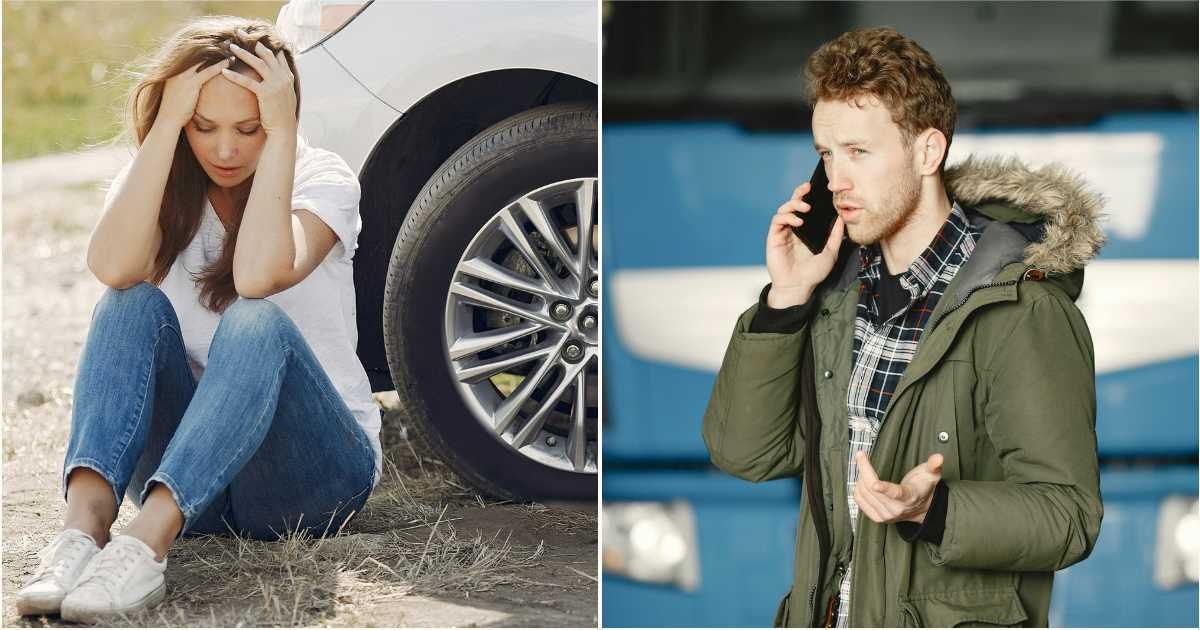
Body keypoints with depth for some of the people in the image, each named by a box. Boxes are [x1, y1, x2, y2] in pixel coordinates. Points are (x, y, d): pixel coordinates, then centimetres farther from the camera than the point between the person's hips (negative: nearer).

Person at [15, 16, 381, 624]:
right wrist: (168, 125, -22)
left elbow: (257, 276, -29)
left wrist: (281, 132, -25)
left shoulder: (321, 180, -6)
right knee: (133, 304, -24)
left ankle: (146, 542, -51)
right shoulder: (156, 182, 2)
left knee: (256, 323, -33)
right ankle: (84, 523, -45)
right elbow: (114, 267, -24)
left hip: (312, 466, -3)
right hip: (184, 460, 3)